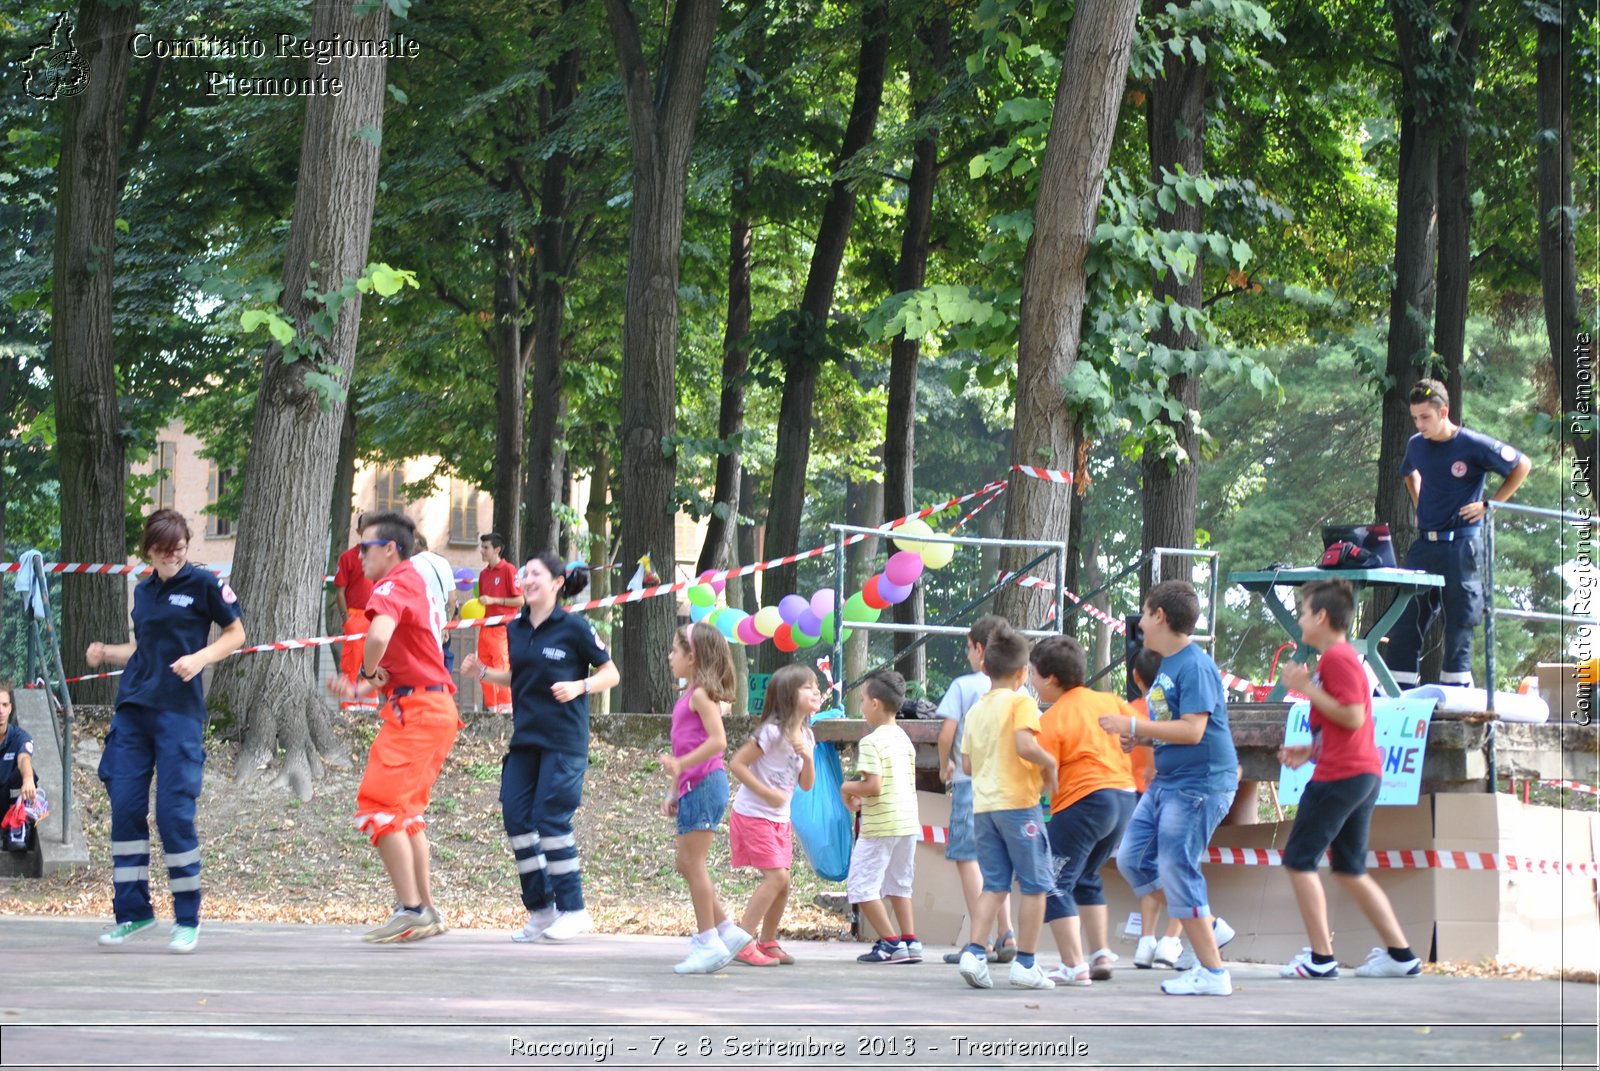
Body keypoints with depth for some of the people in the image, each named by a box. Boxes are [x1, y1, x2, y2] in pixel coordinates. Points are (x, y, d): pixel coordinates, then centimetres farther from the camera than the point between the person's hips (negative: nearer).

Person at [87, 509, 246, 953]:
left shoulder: (203, 583, -2)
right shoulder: (143, 591, 15)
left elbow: (236, 634, 3)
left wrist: (200, 657, -13)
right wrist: (105, 654, 6)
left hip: (179, 712, -6)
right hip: (132, 708, 6)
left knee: (174, 812, -8)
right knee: (125, 808, 0)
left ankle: (187, 920, 3)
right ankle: (132, 912, 9)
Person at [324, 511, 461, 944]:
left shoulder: (394, 584, -10)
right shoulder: (413, 584, 21)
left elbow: (379, 635, -32)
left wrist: (368, 670, -13)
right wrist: (357, 690, 18)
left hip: (416, 711, -10)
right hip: (436, 708, 10)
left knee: (379, 804, -10)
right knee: (406, 812, 19)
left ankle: (411, 911, -13)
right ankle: (427, 911, 21)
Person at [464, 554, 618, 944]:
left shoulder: (574, 628, -7)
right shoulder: (516, 630, 10)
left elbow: (610, 673, -2)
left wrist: (579, 686, -19)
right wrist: (483, 673, 8)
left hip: (563, 741, -7)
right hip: (524, 738, 7)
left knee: (550, 819, -10)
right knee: (515, 818, 1)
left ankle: (573, 910, 1)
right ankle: (541, 909, 12)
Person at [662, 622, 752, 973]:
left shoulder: (701, 694, -11)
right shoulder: (689, 695, 19)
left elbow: (717, 740, -22)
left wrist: (681, 764, -24)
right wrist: (675, 793, 22)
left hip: (703, 785, -10)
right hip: (693, 787, 10)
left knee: (694, 863, -7)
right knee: (686, 865, 11)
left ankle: (708, 942, -4)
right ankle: (726, 931, 15)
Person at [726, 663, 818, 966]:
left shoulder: (805, 736, 7)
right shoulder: (773, 732, -18)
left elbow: (807, 785, 8)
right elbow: (736, 763, -19)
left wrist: (807, 757, -11)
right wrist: (767, 793, -20)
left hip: (780, 820, 8)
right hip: (754, 814, -8)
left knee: (782, 883, 7)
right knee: (777, 876, -17)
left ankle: (767, 943, 22)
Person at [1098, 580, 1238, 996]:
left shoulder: (1194, 666, -17)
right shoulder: (1169, 665, 13)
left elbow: (1192, 730, -25)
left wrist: (1133, 726, -23)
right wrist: (1137, 736, 7)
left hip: (1198, 785, -10)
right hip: (1166, 781, 10)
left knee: (1177, 870, -10)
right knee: (1132, 859, 9)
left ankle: (1213, 973, -4)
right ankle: (1206, 926, 16)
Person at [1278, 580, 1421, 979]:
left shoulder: (1337, 658, -12)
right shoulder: (1344, 656, 20)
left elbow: (1352, 717, -21)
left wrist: (1308, 689, -15)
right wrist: (1311, 750, 18)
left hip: (1341, 777, -10)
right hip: (1365, 774, 11)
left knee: (1298, 860, -4)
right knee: (1350, 870, 14)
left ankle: (1321, 958, -5)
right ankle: (1400, 954, 12)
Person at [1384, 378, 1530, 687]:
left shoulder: (1474, 445, -10)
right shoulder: (1416, 445, 8)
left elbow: (1522, 466, -1)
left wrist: (1490, 505, -4)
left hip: (1461, 543, -6)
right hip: (1425, 543, 6)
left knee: (1459, 619, -1)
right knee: (1406, 616, 3)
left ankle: (1456, 686, 6)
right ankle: (1396, 689, 6)